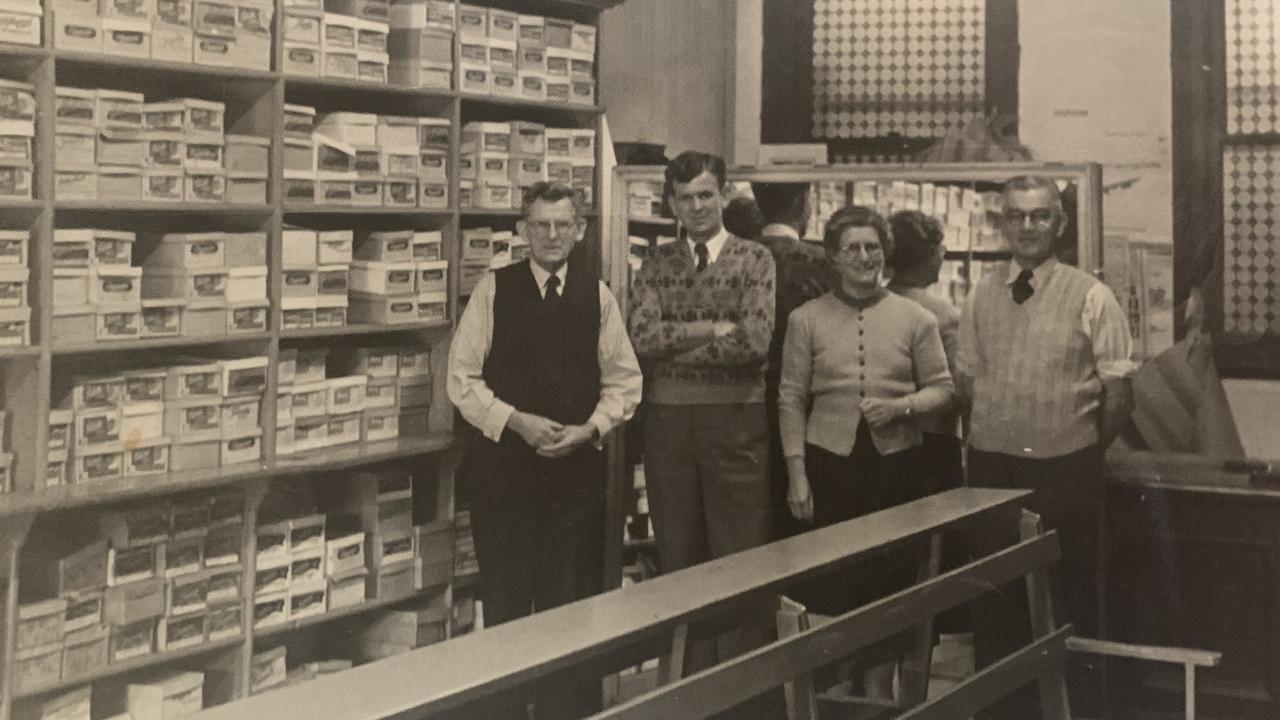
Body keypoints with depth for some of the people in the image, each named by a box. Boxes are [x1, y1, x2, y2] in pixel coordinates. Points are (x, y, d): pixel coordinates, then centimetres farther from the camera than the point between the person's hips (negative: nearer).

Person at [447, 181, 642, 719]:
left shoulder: (597, 296, 4)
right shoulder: (493, 290, -2)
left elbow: (623, 381, 7)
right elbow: (462, 376, -3)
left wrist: (590, 428, -9)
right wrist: (515, 420, -14)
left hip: (578, 464, 1)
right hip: (503, 460, -1)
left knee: (572, 598, 6)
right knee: (505, 595, 6)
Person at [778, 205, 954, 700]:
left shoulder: (916, 319, 5)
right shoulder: (806, 320, 3)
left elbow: (943, 390, 7)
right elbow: (791, 400, 2)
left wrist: (901, 406, -13)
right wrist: (797, 474, -4)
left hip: (896, 464, 1)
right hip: (830, 463, -1)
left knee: (891, 582, 7)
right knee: (827, 583, -1)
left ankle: (879, 687, 22)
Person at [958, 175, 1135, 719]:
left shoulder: (1091, 297, -6)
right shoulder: (981, 297, 6)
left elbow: (1118, 392, -6)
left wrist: (1083, 451, 1)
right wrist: (998, 436, 6)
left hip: (1065, 474, -3)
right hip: (991, 469, 4)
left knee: (1067, 600, 6)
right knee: (993, 600, 11)